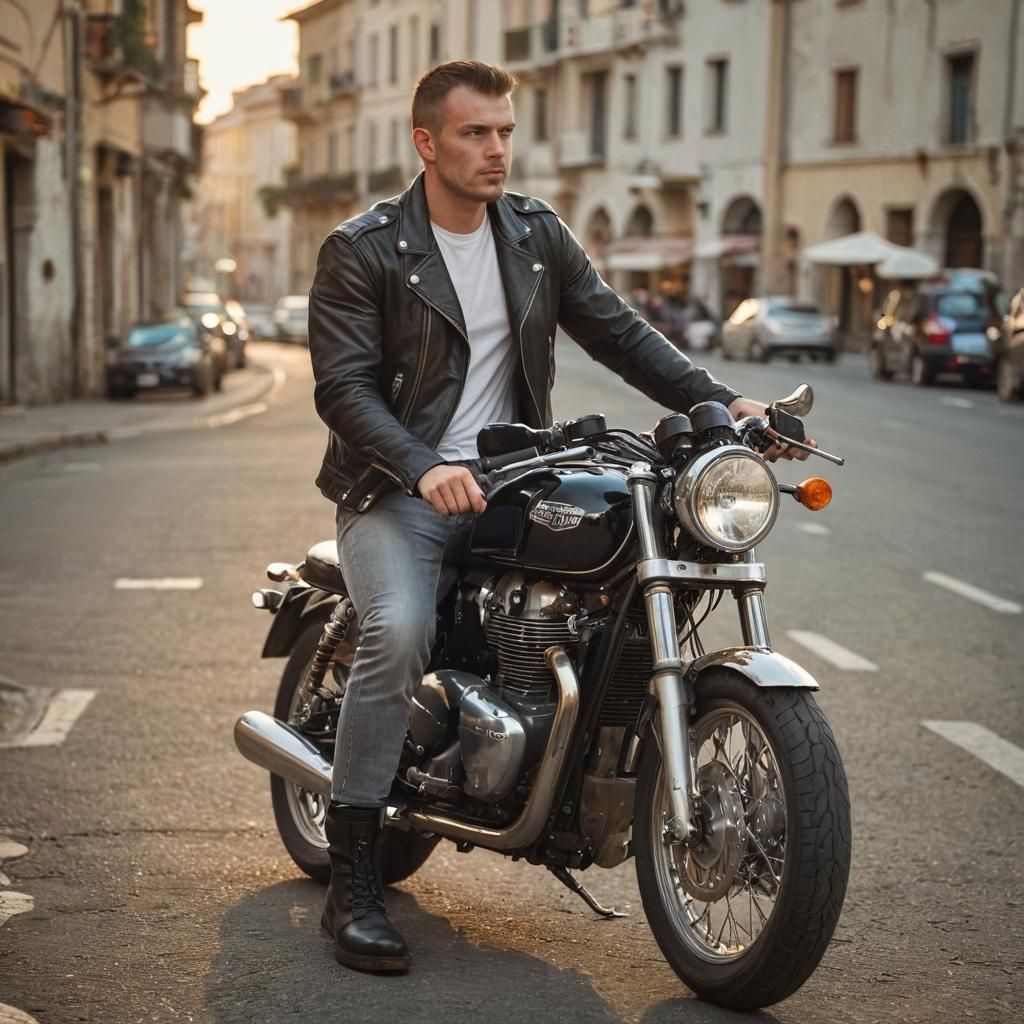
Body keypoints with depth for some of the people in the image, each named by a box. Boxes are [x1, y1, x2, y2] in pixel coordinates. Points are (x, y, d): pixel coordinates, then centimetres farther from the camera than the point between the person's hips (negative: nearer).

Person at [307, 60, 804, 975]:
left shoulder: (537, 235, 10)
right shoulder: (361, 251, -5)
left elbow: (616, 331, 9)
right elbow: (343, 386, -13)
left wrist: (716, 400, -5)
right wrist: (424, 469, -28)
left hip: (508, 480, 5)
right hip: (397, 489, -5)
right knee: (399, 632, -30)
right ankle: (352, 883, -21)